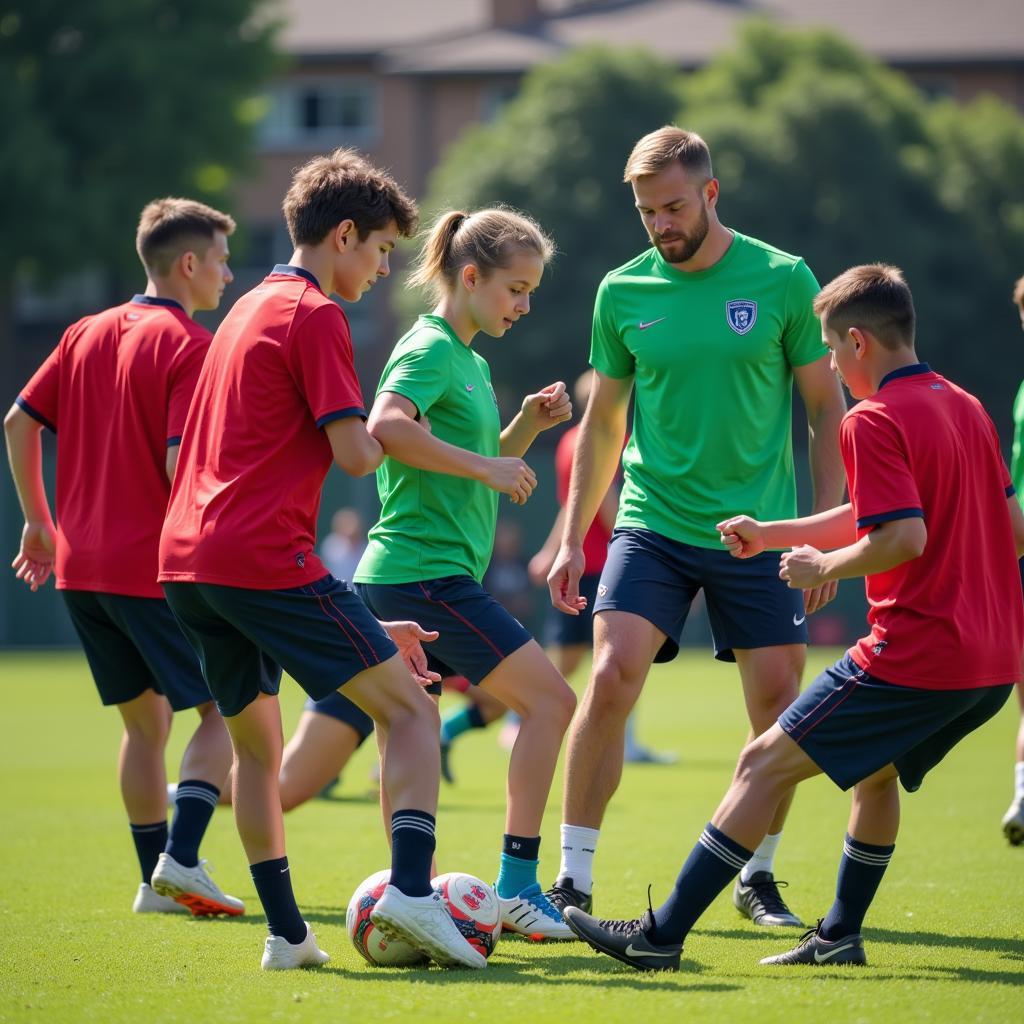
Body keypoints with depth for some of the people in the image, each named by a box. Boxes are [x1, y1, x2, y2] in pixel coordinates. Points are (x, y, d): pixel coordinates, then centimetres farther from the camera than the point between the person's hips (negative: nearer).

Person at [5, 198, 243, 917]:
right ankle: (181, 858, -13)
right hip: (156, 567, -7)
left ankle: (156, 882, 15)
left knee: (145, 718, 16)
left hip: (81, 564, 7)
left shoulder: (87, 334, 12)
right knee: (226, 709, 1)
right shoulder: (190, 346, -10)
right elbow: (181, 465, -19)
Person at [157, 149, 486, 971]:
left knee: (256, 744, 18)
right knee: (410, 710, -4)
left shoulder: (245, 312, 23)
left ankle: (286, 933, 14)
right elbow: (355, 454, -13)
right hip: (269, 560, -9)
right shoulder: (315, 317, -5)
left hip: (185, 563, 9)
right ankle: (411, 887, -21)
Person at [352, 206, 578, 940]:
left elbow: (480, 470, 29)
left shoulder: (469, 361, 20)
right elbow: (387, 427, -29)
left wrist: (527, 426, 12)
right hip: (426, 571, -10)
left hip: (397, 578, 10)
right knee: (551, 699, -10)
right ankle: (517, 885, -10)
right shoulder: (429, 349, -10)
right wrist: (486, 464, -24)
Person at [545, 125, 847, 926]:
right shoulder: (623, 292, 2)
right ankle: (574, 879, -7)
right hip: (653, 525, 0)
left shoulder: (784, 281, -4)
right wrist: (573, 538, 10)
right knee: (610, 678, -15)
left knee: (778, 701, 2)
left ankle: (759, 877, 21)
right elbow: (602, 422, 13)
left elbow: (827, 409, 3)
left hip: (758, 532, 0)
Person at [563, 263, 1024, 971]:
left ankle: (663, 936, -3)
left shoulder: (875, 420, -11)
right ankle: (841, 934, 30)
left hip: (917, 652, -9)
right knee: (876, 768, 30)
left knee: (765, 764, -3)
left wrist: (825, 568, -3)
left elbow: (904, 538, -23)